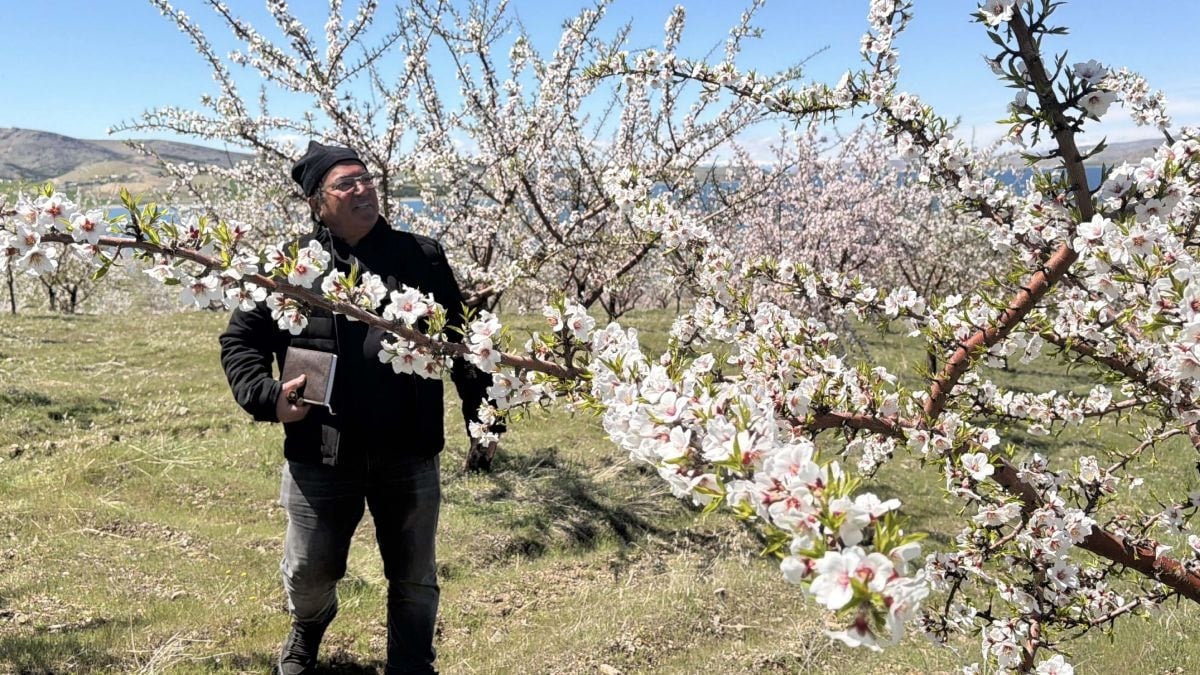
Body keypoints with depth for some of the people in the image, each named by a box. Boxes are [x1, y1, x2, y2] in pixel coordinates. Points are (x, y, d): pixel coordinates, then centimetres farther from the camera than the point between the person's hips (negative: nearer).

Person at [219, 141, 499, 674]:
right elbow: (239, 341, 6)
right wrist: (268, 396, -12)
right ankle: (308, 628, 52)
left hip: (409, 455, 1)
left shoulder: (422, 257, 3)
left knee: (415, 581, 12)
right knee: (310, 571, 16)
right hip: (320, 456, 0)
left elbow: (460, 341, 7)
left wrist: (483, 414, 3)